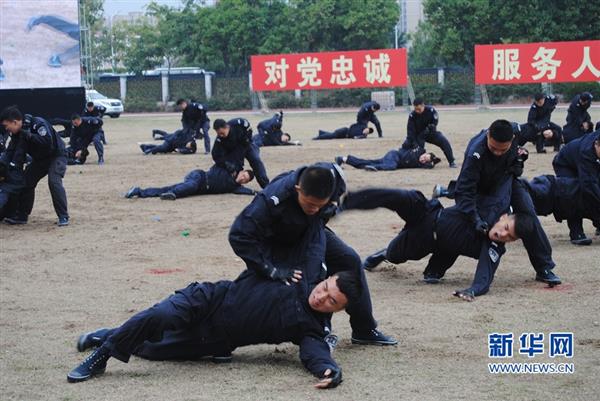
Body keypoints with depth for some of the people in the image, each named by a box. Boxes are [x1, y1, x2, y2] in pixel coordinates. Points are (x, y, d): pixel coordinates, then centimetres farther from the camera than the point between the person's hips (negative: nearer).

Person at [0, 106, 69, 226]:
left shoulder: (37, 123, -30)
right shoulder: (17, 133, -6)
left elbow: (47, 142, -41)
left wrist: (29, 135, -40)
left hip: (56, 156, -8)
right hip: (39, 159, 8)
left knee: (54, 181, -25)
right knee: (26, 181, 4)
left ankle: (63, 217, -19)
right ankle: (21, 216, 16)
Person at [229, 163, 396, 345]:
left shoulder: (334, 179, -30)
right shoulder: (273, 199, -43)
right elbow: (240, 235, -39)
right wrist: (272, 271, -41)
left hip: (308, 231, 4)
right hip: (276, 242, -4)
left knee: (349, 260, -2)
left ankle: (365, 330, 9)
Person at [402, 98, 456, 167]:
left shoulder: (431, 110, -22)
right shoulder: (412, 115, -21)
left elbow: (434, 123, -14)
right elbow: (410, 130, -23)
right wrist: (414, 143, -33)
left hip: (430, 133, 0)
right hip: (417, 135, 0)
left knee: (444, 142, -19)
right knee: (406, 145, -22)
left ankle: (451, 162, -8)